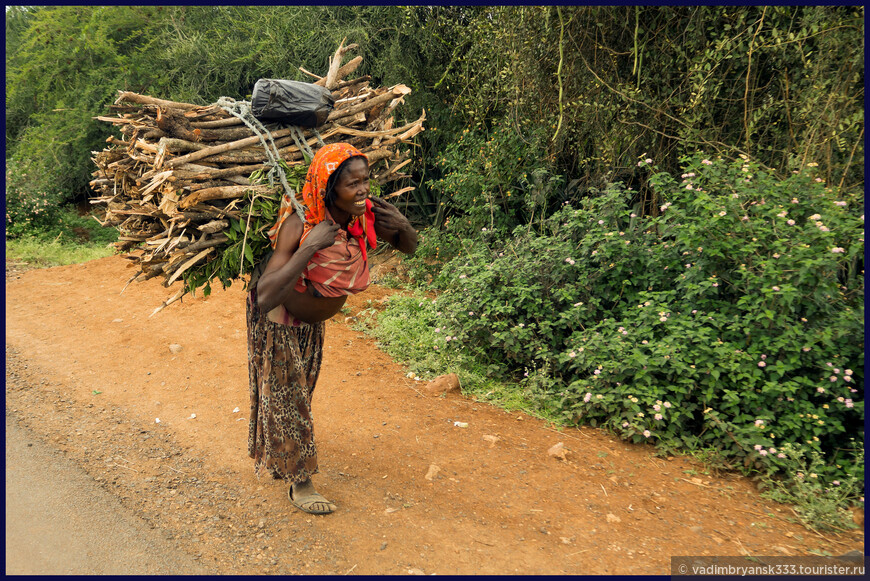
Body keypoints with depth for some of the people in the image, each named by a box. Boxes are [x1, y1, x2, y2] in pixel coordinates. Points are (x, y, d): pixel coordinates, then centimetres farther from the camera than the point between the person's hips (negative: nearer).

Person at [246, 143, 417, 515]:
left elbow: (409, 247, -4)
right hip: (278, 320, -6)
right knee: (285, 397, 7)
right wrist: (310, 247, -48)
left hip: (312, 322, 7)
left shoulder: (366, 215, -22)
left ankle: (277, 458, 51)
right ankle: (299, 484, 26)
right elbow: (266, 295, -45)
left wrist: (402, 226, -27)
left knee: (301, 388, 24)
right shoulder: (299, 225, -38)